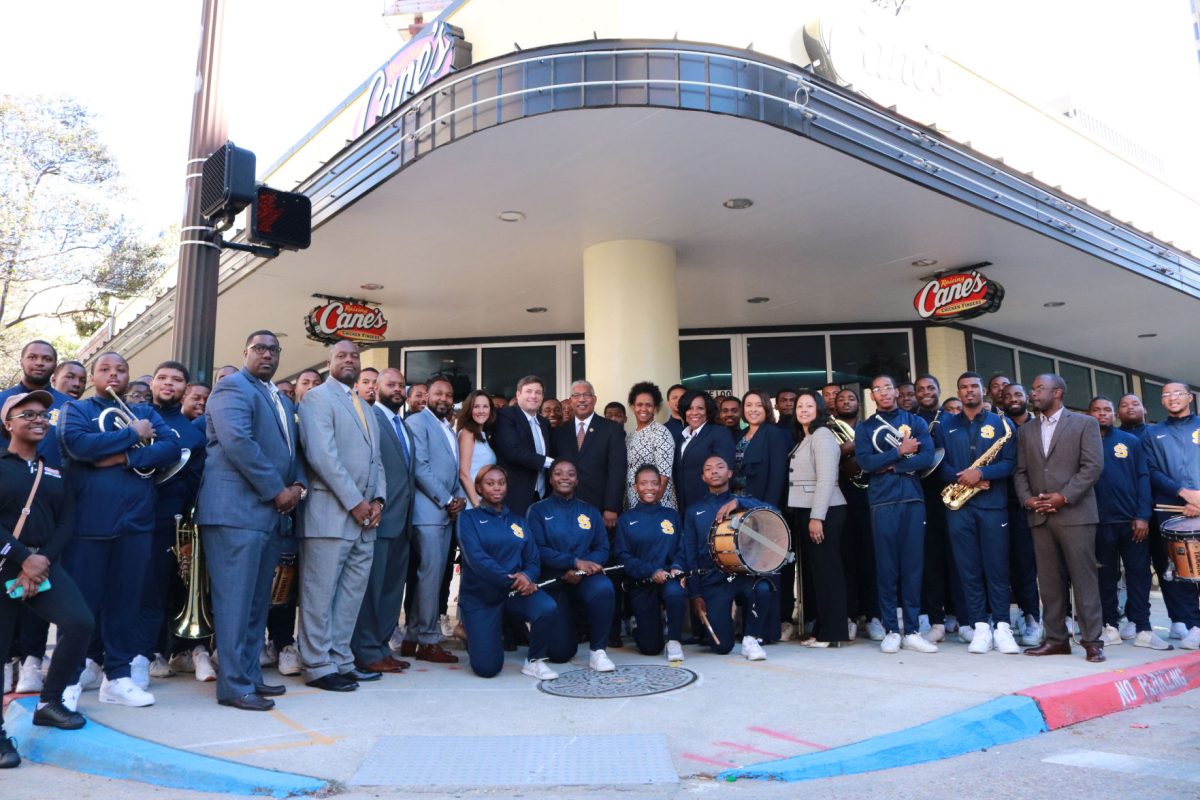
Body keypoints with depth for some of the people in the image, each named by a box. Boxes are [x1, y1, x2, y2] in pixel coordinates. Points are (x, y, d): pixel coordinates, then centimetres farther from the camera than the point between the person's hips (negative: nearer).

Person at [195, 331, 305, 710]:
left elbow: (292, 449, 22)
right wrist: (277, 491, -16)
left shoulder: (283, 401, 22)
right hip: (237, 510, -9)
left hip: (272, 513, 9)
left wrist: (298, 486, 1)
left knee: (258, 601, 12)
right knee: (235, 600, -6)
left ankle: (250, 674, 20)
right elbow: (238, 442, -18)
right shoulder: (232, 387, -5)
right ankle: (234, 685, 0)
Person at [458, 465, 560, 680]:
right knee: (487, 668, -13)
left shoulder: (517, 521, 15)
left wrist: (527, 576, -16)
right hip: (479, 595, -3)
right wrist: (510, 579, -24)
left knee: (548, 608, -30)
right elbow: (475, 557, -14)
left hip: (516, 590, 3)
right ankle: (486, 633, 21)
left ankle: (535, 661, -5)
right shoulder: (469, 518, 2)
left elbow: (532, 560, 8)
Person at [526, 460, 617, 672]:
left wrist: (580, 570, -17)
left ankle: (598, 650, -16)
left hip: (584, 578, 2)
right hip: (553, 582, -1)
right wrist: (575, 562, -20)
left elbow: (602, 548, 3)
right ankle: (565, 627, 28)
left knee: (603, 588, -35)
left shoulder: (590, 511, 11)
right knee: (560, 653, -9)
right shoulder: (538, 510, 3)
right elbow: (538, 550, -9)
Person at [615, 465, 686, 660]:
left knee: (675, 592, -38)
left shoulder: (671, 516, 10)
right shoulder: (626, 519, 4)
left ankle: (674, 640, -13)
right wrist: (651, 572, -17)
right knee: (651, 648, -3)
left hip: (669, 578, 1)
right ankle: (639, 624, 32)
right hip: (641, 584, 0)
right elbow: (623, 556, -4)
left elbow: (681, 549, 7)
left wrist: (676, 567, -16)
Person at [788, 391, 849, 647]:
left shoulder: (822, 435, -8)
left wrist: (817, 517, -21)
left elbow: (826, 479, -17)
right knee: (816, 570, 10)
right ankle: (822, 629, 16)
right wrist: (804, 517, 8)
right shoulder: (803, 439, 19)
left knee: (827, 570, -5)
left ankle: (833, 633, 0)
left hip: (823, 513, -9)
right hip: (804, 512, 9)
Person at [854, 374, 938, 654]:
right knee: (886, 567, 1)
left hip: (913, 500, 1)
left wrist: (890, 466, -8)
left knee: (913, 565, 2)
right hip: (883, 503, -1)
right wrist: (900, 452, -6)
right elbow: (865, 462, -6)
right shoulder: (864, 427, 9)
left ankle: (913, 631, 9)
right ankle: (891, 631, 8)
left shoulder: (916, 422, 11)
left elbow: (927, 458, -4)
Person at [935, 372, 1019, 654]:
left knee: (997, 566, -1)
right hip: (958, 505, 2)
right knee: (968, 567, 2)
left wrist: (981, 473, -16)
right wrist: (960, 478, -12)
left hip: (993, 504, -1)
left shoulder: (1001, 424, 7)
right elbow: (939, 464, 5)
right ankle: (980, 626, 8)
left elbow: (1010, 462, -1)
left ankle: (1002, 627, 6)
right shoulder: (945, 427, 12)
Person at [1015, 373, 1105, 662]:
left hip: (1075, 513, -4)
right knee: (1049, 580, 6)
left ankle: (1092, 640, 5)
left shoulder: (1084, 423, 3)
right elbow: (1020, 472, 14)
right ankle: (1056, 638, 11)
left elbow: (1093, 465, -7)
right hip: (1040, 516, 4)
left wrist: (1064, 497, -14)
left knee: (1084, 577, -3)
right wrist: (1027, 499, -4)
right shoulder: (1025, 430, 16)